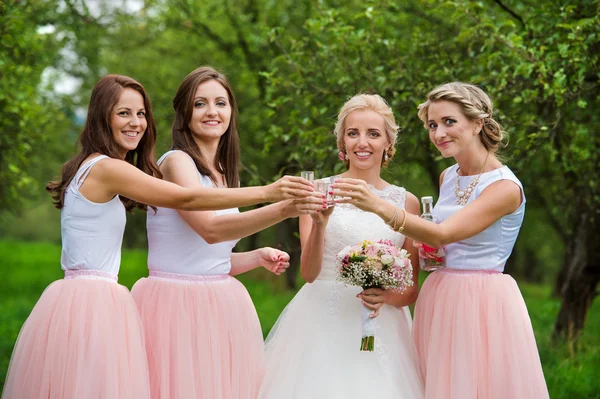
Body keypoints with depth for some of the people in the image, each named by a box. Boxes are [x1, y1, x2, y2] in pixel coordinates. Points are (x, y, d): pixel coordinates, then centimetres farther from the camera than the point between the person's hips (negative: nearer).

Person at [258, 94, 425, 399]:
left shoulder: (406, 202, 6)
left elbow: (412, 290, 9)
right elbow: (309, 273, -6)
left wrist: (389, 296, -12)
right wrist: (320, 223, -21)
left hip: (382, 328, 2)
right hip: (322, 324, -2)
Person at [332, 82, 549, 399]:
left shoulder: (505, 187, -14)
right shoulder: (447, 177, 9)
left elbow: (444, 234, -26)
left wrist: (379, 206, -38)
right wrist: (427, 252, 1)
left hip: (483, 301, -6)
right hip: (439, 299, 7)